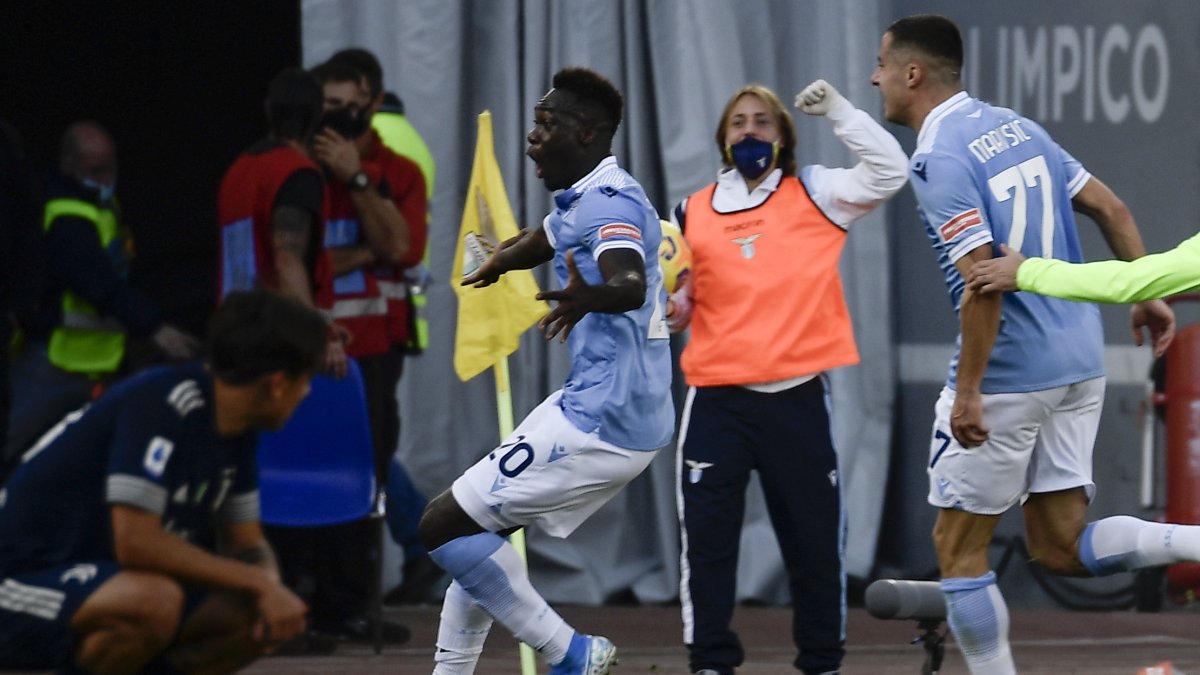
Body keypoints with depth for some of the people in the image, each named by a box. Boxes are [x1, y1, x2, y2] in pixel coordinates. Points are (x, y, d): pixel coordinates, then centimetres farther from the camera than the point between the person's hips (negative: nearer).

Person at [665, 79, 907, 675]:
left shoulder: (813, 195, 5)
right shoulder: (692, 214, 10)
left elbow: (888, 170, -6)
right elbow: (676, 306, 17)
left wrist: (836, 111, -10)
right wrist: (663, 303, -5)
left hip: (796, 396, -1)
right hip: (717, 399, 1)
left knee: (813, 537, 6)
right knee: (707, 536, -3)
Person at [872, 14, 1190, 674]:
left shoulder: (937, 159, -15)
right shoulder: (1015, 126, 11)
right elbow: (1110, 208, 12)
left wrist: (968, 391, -20)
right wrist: (1147, 292, 18)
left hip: (1008, 373, -8)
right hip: (1079, 360, 8)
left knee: (958, 544, 7)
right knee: (1060, 547, 10)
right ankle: (1195, 542, -11)